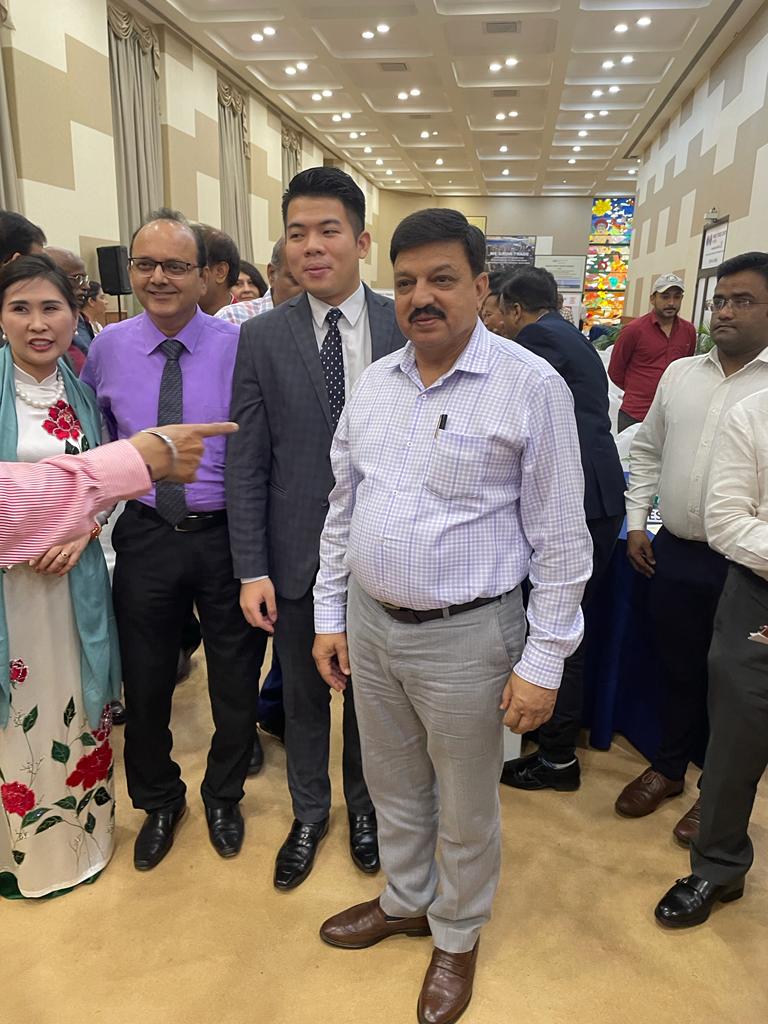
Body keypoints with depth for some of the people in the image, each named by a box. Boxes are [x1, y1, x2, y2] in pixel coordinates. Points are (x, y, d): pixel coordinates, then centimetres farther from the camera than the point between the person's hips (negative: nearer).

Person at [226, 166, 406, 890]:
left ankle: (362, 804, 45)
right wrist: (251, 570, -7)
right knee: (302, 694, 18)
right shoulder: (261, 339, -3)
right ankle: (308, 813, 43)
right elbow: (246, 463, -4)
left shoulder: (405, 328, -4)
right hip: (297, 554, 1)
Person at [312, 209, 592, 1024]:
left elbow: (560, 539, -11)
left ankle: (457, 935, 44)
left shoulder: (531, 386, -13)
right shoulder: (373, 382, 4)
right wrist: (330, 614, 9)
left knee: (465, 809, 16)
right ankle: (406, 900, 51)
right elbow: (342, 509, 10)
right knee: (392, 785, 24)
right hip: (369, 623, 5)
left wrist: (543, 661, -11)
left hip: (465, 636, -5)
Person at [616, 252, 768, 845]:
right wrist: (637, 522, 7)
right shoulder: (679, 374, 6)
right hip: (673, 554, 4)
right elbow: (647, 450, 14)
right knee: (677, 670, 19)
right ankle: (668, 768, 40)